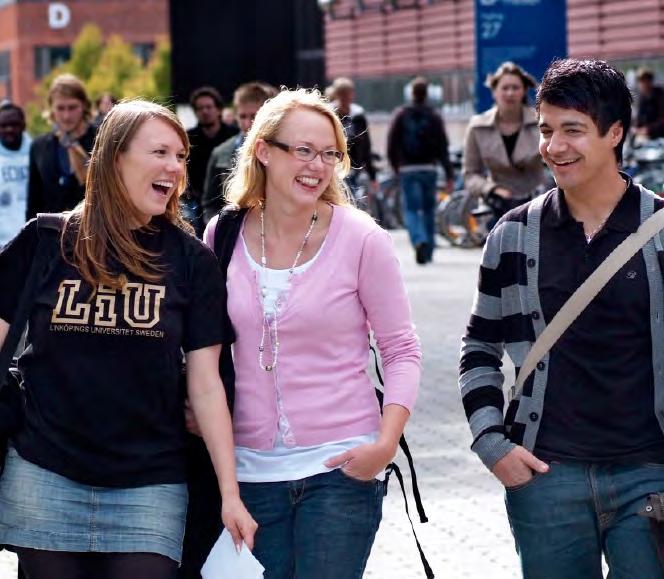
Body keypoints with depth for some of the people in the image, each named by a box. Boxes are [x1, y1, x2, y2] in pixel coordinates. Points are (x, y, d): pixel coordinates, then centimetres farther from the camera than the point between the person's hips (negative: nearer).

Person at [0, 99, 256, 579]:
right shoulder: (44, 242, 1)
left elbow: (206, 386, 1)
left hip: (149, 484, 0)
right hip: (45, 479, 0)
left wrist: (230, 494, -3)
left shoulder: (192, 261, 2)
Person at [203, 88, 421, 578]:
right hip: (251, 468, 3)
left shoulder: (361, 239, -5)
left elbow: (402, 350, -1)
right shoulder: (223, 235, 3)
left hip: (341, 467, -3)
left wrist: (386, 442, -13)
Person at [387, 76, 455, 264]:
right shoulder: (434, 117, 0)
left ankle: (420, 241, -27)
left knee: (411, 209, -1)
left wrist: (395, 166, 14)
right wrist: (449, 175, -1)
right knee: (429, 209, 12)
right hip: (429, 168, 1)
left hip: (407, 169, -1)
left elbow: (392, 144, 0)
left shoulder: (401, 115, 1)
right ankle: (428, 251, 15)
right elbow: (443, 148, -3)